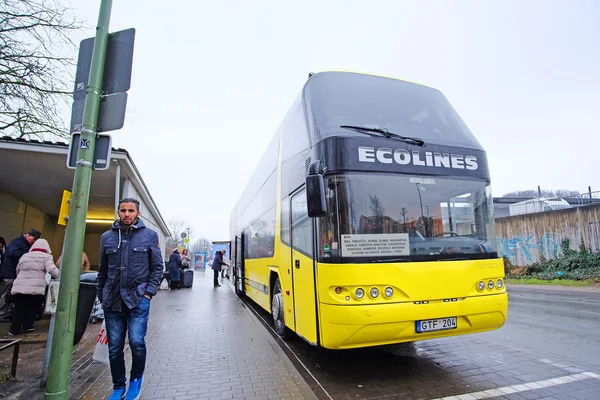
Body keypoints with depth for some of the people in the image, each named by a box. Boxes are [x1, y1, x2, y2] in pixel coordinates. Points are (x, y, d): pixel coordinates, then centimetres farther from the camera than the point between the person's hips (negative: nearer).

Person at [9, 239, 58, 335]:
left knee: (19, 309, 12)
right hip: (36, 288, -4)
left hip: (19, 287, 5)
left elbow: (17, 271, 31)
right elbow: (52, 270, -14)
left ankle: (14, 330, 13)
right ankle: (27, 327, 10)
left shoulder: (24, 256, 19)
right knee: (33, 308, 12)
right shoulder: (46, 257, 0)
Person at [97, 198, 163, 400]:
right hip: (112, 300, 3)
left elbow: (157, 267, 1)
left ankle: (136, 379, 21)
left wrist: (149, 292, -6)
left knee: (137, 342, -8)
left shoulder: (149, 235, -1)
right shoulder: (107, 237, 7)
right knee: (114, 348, 10)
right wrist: (101, 297, 12)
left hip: (138, 298, -3)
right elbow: (103, 270, 13)